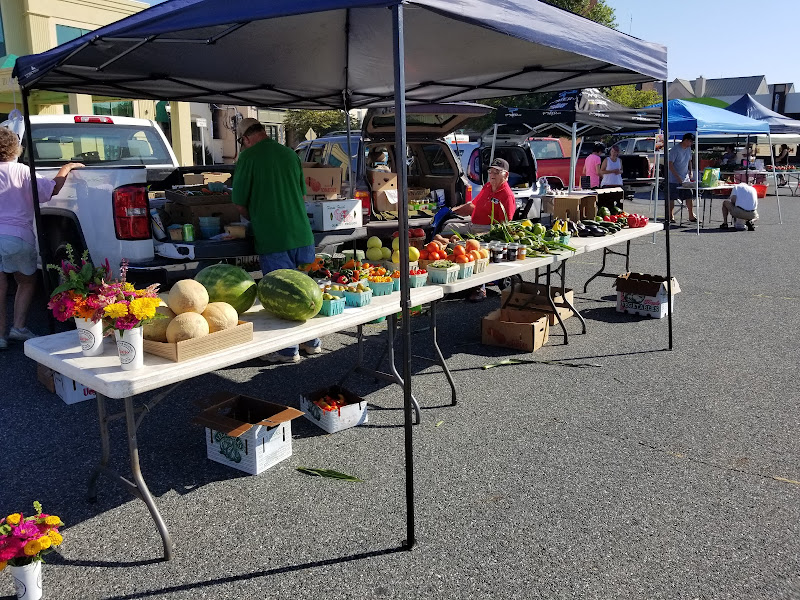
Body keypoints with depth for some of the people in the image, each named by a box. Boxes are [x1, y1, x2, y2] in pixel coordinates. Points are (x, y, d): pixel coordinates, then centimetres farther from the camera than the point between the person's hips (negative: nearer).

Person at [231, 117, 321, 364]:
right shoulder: (290, 154, 10)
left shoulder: (248, 157, -7)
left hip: (272, 240, -5)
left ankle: (288, 350, 12)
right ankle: (312, 341, 26)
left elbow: (240, 203, -3)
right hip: (302, 234, 6)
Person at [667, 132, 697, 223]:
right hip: (674, 179, -6)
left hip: (685, 179, 6)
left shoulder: (688, 149, 9)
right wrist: (678, 177, -20)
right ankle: (671, 217, 8)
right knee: (671, 198, 0)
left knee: (689, 197, 3)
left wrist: (690, 174, 7)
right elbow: (670, 165, -17)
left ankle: (691, 216, 9)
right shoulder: (675, 149, -13)